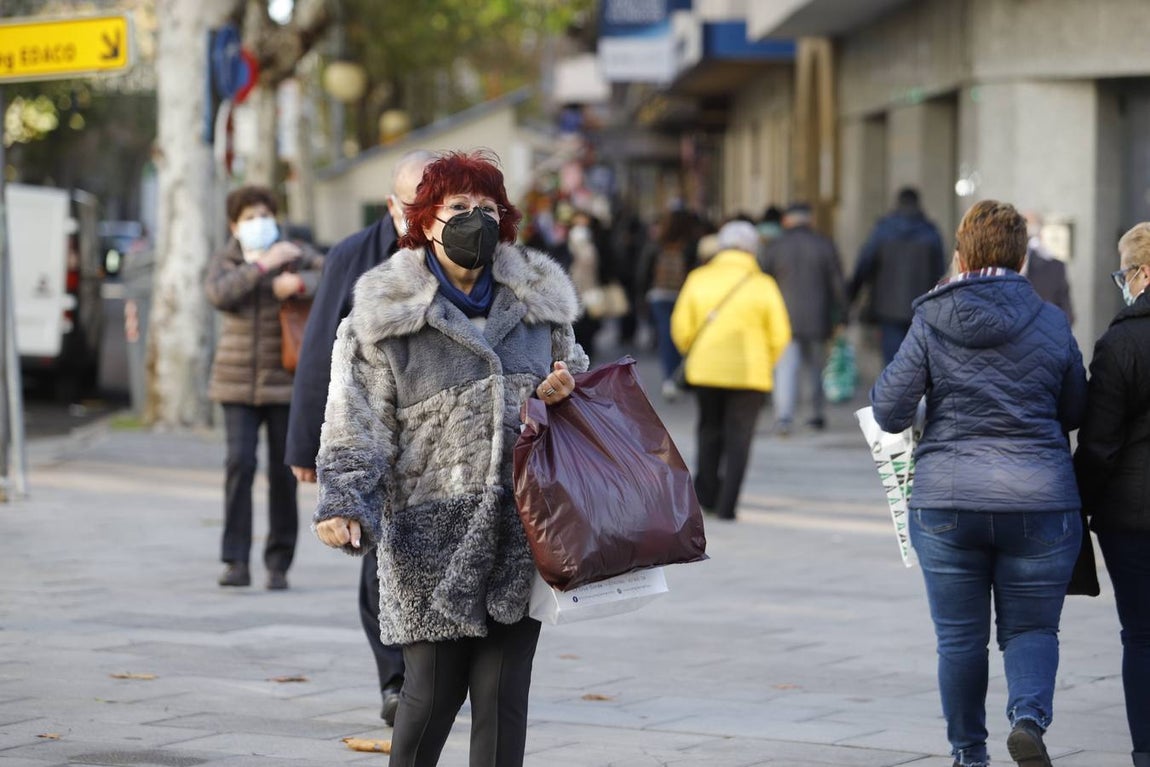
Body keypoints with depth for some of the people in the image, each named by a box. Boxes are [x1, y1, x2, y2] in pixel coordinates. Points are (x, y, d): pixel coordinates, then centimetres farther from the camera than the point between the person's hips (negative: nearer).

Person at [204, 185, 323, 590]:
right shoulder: (226, 260, 7)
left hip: (284, 381, -1)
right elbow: (219, 294, -14)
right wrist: (264, 265, -19)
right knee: (240, 465, -11)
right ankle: (236, 562, -10)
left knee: (283, 473, 0)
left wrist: (300, 282, -28)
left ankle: (279, 564, 9)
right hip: (238, 382, 1)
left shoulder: (294, 255, 2)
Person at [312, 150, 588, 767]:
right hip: (431, 532, -3)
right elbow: (358, 423, -4)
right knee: (435, 688, -2)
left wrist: (562, 390, 2)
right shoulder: (385, 314, 0)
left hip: (518, 529, 3)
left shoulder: (537, 299, 11)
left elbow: (572, 367, 26)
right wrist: (345, 506, -17)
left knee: (503, 691, 1)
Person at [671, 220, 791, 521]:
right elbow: (780, 335, -4)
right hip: (749, 372, -2)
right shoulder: (763, 285, -5)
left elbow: (681, 327, 1)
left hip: (705, 369, 2)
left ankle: (706, 493, 18)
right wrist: (765, 363, 12)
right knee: (739, 437, 3)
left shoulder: (698, 279, 0)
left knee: (709, 429, 19)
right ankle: (726, 505, -2)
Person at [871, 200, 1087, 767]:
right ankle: (1030, 716, -16)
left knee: (960, 637, 11)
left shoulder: (932, 323, -4)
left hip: (947, 498, 0)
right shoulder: (1051, 324, 1)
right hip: (1039, 501, 0)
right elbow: (1075, 412, 11)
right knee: (1031, 628, 9)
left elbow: (889, 412, -5)